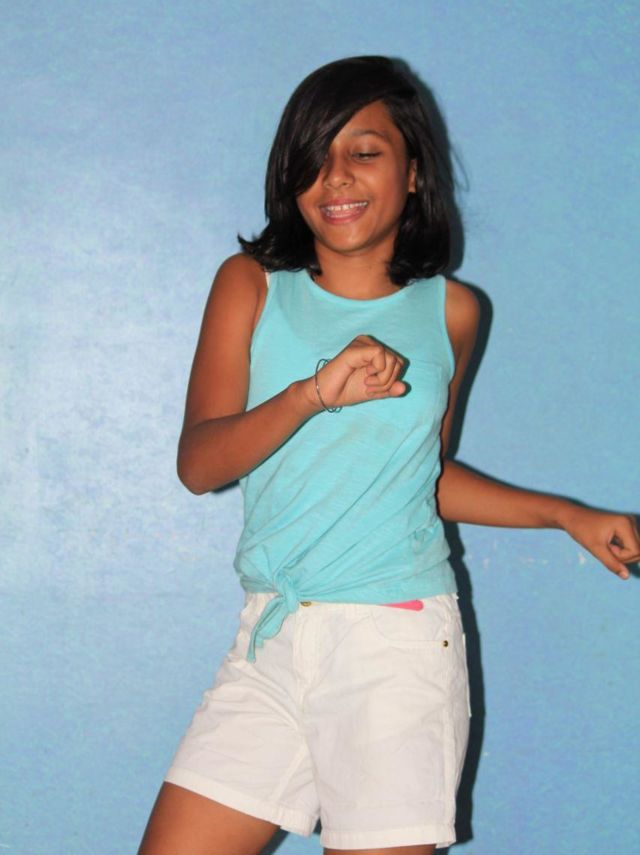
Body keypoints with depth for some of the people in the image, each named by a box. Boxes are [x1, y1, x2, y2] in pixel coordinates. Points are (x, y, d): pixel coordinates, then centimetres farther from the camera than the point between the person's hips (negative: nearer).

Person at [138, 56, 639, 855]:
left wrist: (567, 515, 17)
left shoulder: (449, 311, 6)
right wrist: (312, 394, -23)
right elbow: (197, 464, -7)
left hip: (400, 644, -1)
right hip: (272, 639, 1)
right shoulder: (250, 286, 3)